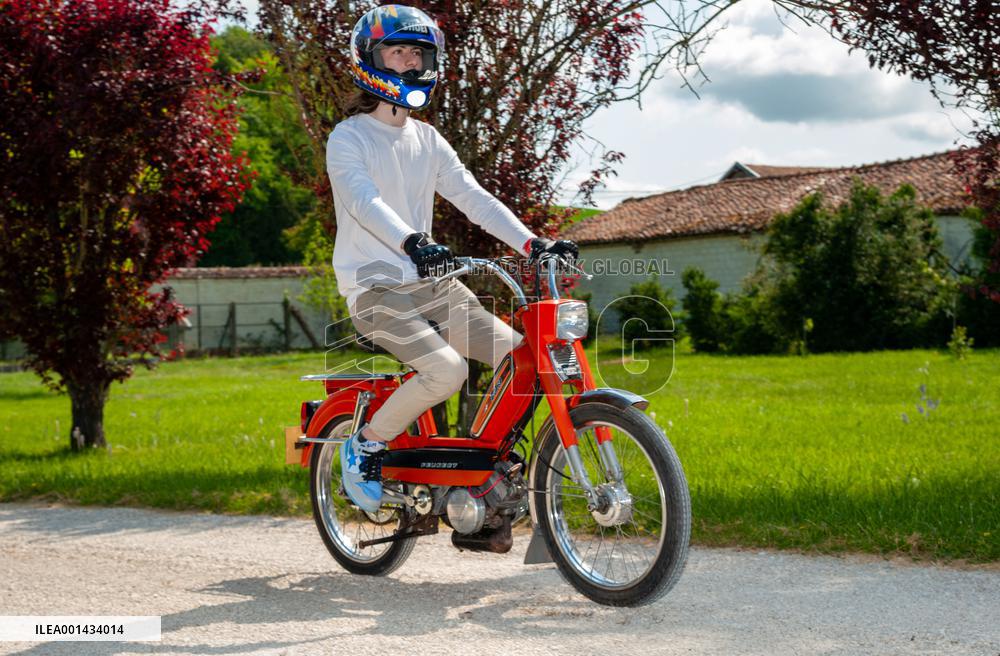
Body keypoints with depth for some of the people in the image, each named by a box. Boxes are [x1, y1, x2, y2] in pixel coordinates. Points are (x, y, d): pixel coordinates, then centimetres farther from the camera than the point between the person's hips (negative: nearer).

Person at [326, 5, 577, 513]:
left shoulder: (429, 142, 14)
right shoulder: (349, 138, -5)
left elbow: (473, 198, 6)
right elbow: (364, 200, -23)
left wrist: (531, 243, -8)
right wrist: (411, 243, -42)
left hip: (429, 281, 7)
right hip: (374, 286, -6)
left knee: (518, 354, -9)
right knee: (446, 369, -28)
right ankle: (365, 446, -5)